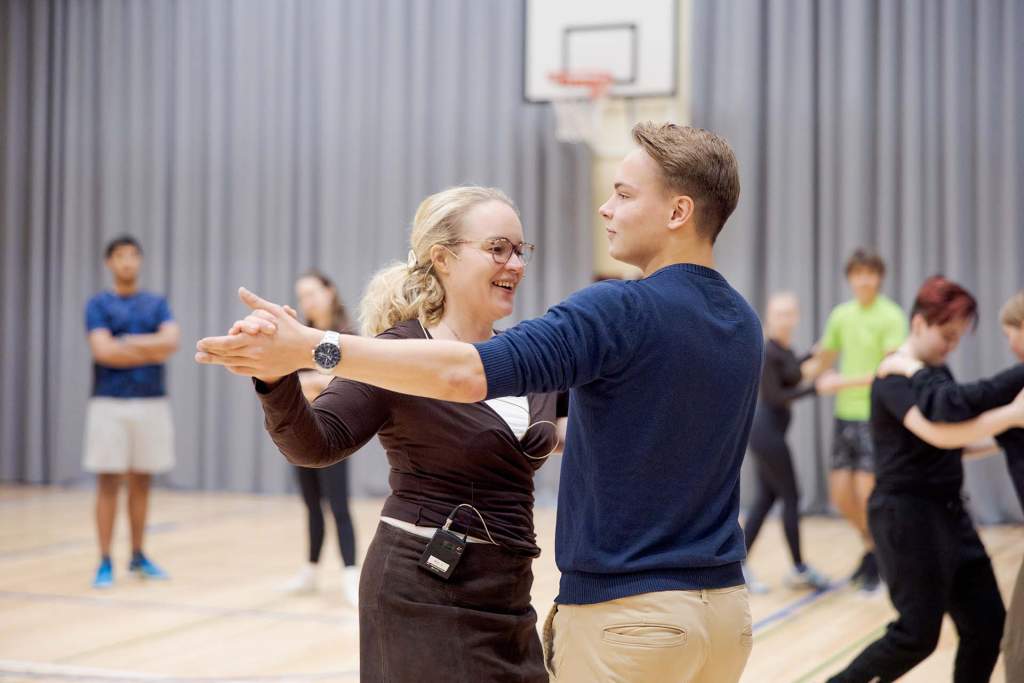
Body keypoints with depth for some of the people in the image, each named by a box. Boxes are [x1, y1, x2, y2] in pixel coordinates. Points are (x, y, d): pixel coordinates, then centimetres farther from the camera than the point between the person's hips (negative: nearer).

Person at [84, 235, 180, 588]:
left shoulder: (157, 303, 11)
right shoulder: (98, 304, 1)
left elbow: (172, 340, -6)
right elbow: (103, 351, -13)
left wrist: (128, 341, -12)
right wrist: (152, 351, -7)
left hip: (152, 402, 3)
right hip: (110, 403, -3)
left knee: (142, 482, 9)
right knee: (108, 483, -2)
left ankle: (138, 556, 18)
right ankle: (105, 561, 4)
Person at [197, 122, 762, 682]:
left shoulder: (624, 311, -18)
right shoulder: (742, 323, 9)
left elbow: (466, 373, -30)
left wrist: (313, 348, -31)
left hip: (628, 612, -8)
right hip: (724, 605, 8)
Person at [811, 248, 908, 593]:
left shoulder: (891, 317, -10)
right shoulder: (841, 315, 9)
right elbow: (824, 360, 19)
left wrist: (843, 382, -20)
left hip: (875, 418, -6)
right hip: (845, 414, 6)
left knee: (866, 494, -6)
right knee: (840, 493, 6)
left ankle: (875, 562, 13)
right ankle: (871, 544, 30)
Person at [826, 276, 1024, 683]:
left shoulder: (940, 373, 12)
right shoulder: (894, 379, -15)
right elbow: (937, 433, -33)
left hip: (947, 511, 9)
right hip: (906, 514, -9)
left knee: (987, 622, 6)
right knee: (918, 633, -6)